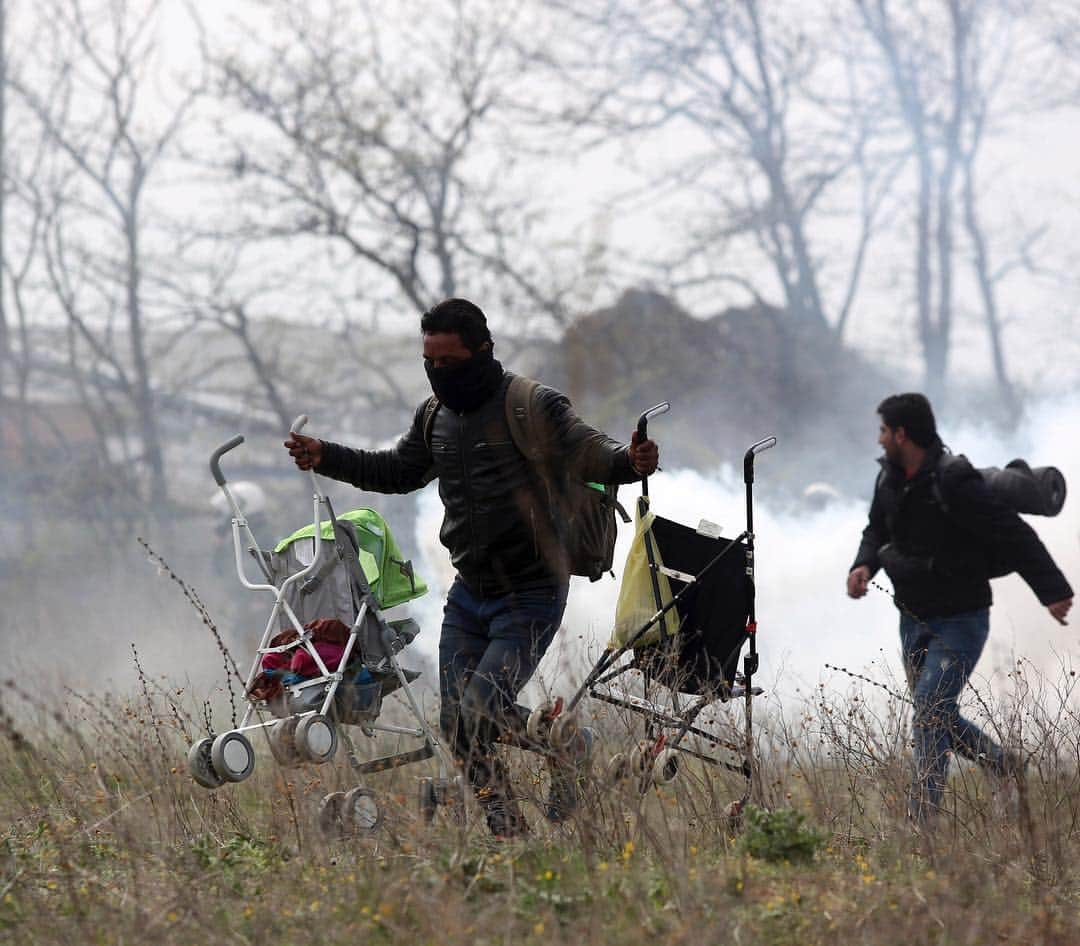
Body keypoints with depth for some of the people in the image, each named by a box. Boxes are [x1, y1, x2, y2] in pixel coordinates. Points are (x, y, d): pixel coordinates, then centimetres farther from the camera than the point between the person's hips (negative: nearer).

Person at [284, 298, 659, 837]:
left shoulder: (533, 406, -15)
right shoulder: (435, 417, 7)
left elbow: (587, 453, -28)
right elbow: (399, 472, 24)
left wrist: (629, 462, -50)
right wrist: (326, 459, 16)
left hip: (530, 595, -7)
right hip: (469, 593, 7)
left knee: (482, 712, -17)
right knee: (457, 722, 4)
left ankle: (568, 749, 11)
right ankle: (506, 828, 19)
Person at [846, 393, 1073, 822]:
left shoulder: (954, 483, -25)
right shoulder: (890, 477, 0)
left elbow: (1016, 536, -26)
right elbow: (877, 530, 15)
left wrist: (1053, 590, -32)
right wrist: (864, 566, -7)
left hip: (960, 621, -8)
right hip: (914, 620, 8)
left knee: (929, 712, -18)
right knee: (937, 718, 15)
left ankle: (920, 821, -17)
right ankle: (1006, 766, 38)